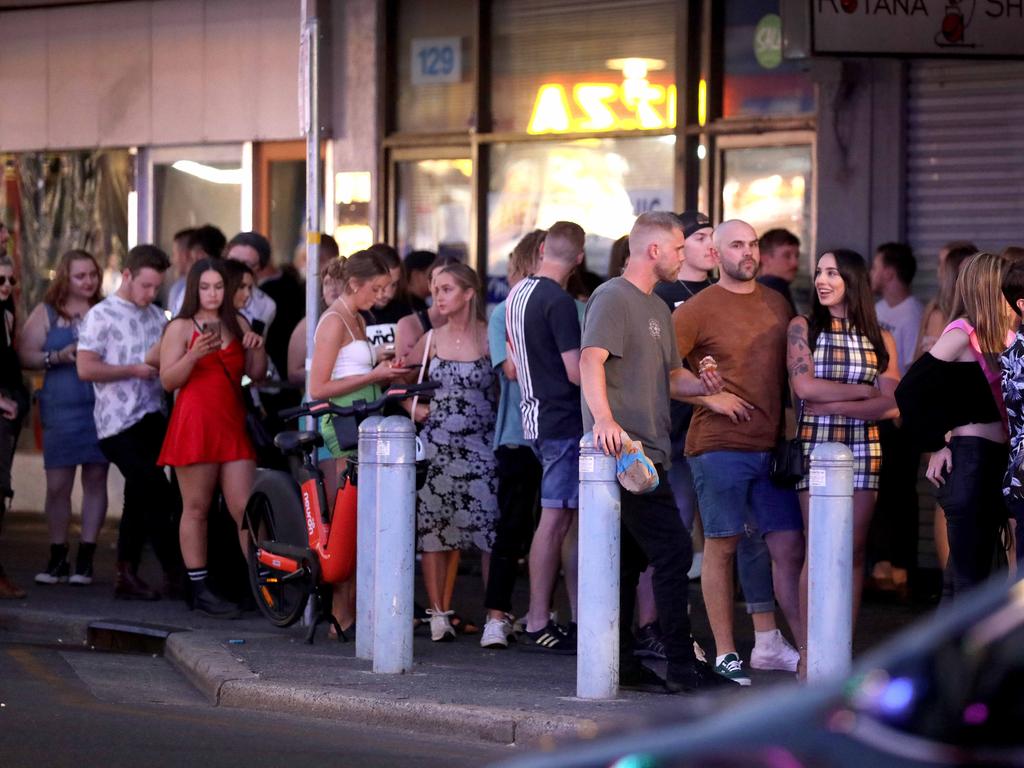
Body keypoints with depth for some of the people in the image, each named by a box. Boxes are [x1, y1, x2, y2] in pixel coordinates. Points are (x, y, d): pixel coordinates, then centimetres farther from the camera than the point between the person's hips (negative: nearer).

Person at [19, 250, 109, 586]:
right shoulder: (46, 313, 5)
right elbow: (25, 355, 0)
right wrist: (59, 357, -15)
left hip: (102, 406, 1)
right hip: (61, 410, -1)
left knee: (95, 480, 1)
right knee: (57, 484, -1)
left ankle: (85, 558, 7)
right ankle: (57, 558, 9)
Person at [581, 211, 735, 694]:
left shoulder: (657, 308, 21)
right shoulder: (613, 298, -9)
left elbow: (670, 377, 25)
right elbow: (591, 360, -22)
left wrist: (701, 385, 4)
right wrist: (604, 419, -36)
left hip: (647, 451, 10)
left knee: (629, 559, 11)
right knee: (673, 552, -11)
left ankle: (619, 663, 15)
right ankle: (682, 668, -9)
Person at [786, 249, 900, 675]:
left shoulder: (880, 338, 9)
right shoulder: (803, 327, 5)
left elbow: (891, 404, -3)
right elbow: (804, 386, -9)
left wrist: (834, 405, -12)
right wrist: (868, 390, -5)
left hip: (864, 450, 2)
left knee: (854, 550, 2)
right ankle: (808, 654, -3)